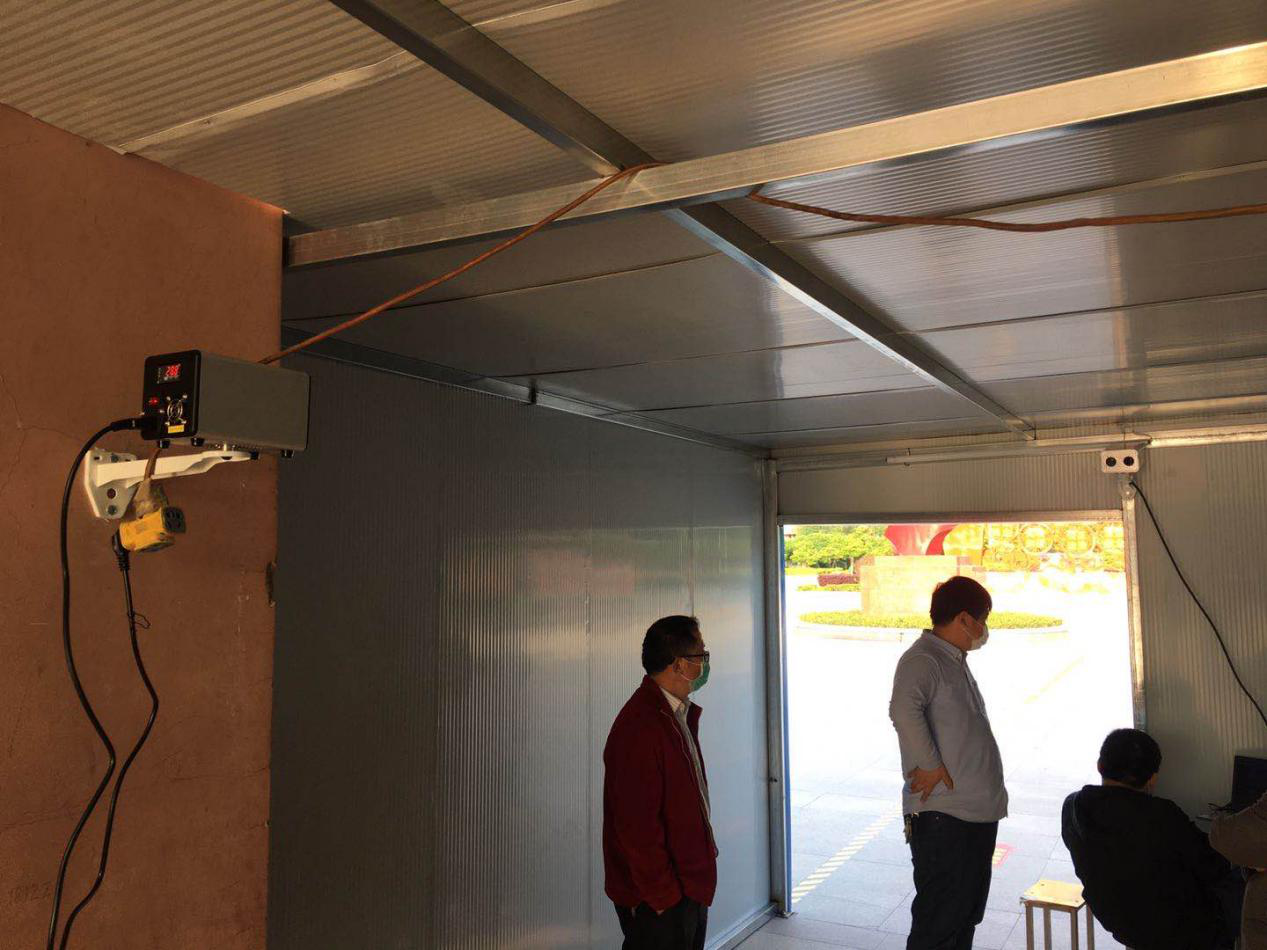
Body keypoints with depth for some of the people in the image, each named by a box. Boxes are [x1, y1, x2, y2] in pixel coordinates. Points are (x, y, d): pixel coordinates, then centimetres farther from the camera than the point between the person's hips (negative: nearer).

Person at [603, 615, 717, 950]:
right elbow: (635, 825, -24)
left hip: (690, 884, 9)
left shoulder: (681, 714, 8)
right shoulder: (640, 727, -24)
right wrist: (662, 894, -19)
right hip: (658, 899, -9)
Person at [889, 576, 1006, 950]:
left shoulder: (956, 660, 16)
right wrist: (931, 766, -26)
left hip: (977, 812, 10)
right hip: (942, 815, -10)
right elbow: (903, 710, -35)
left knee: (969, 912, 19)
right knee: (939, 918, -4)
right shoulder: (921, 660, -16)